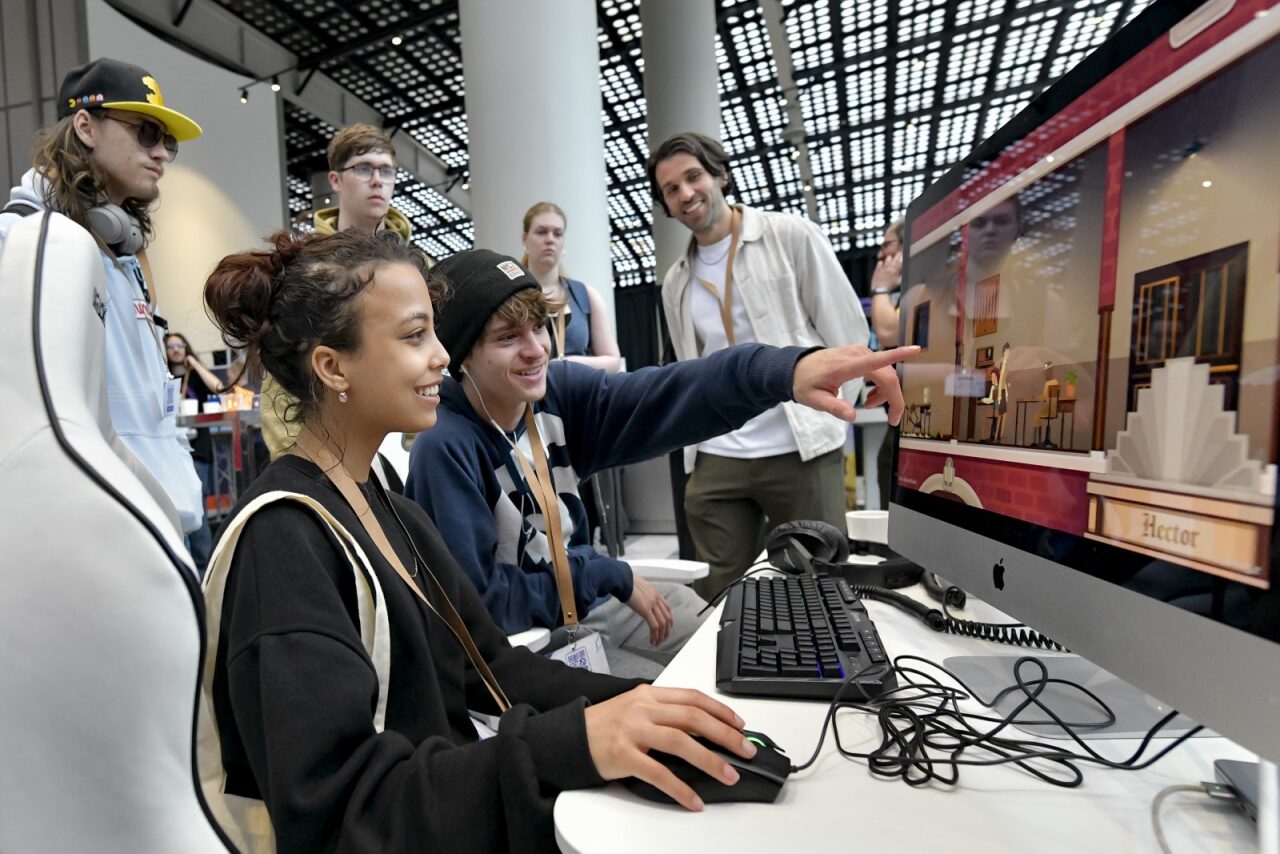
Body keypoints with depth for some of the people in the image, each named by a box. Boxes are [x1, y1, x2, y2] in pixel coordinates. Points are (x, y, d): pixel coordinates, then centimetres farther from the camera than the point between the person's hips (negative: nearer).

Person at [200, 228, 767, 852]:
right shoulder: (282, 538, -21)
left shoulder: (392, 511, 4)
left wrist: (623, 702, -11)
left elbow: (486, 663, 2)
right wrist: (571, 743, -35)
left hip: (451, 799, 6)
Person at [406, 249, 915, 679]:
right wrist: (610, 575, -20)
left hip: (585, 599, 6)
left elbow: (665, 396, -27)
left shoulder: (558, 391, -10)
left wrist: (786, 368, -43)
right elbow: (478, 603, -23)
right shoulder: (445, 449, -25)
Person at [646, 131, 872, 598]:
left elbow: (848, 334, -1)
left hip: (801, 451, -3)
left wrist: (825, 419, -5)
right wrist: (699, 433, 8)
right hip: (714, 461, 4)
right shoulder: (675, 282, 14)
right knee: (720, 600, 9)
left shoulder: (791, 236, 1)